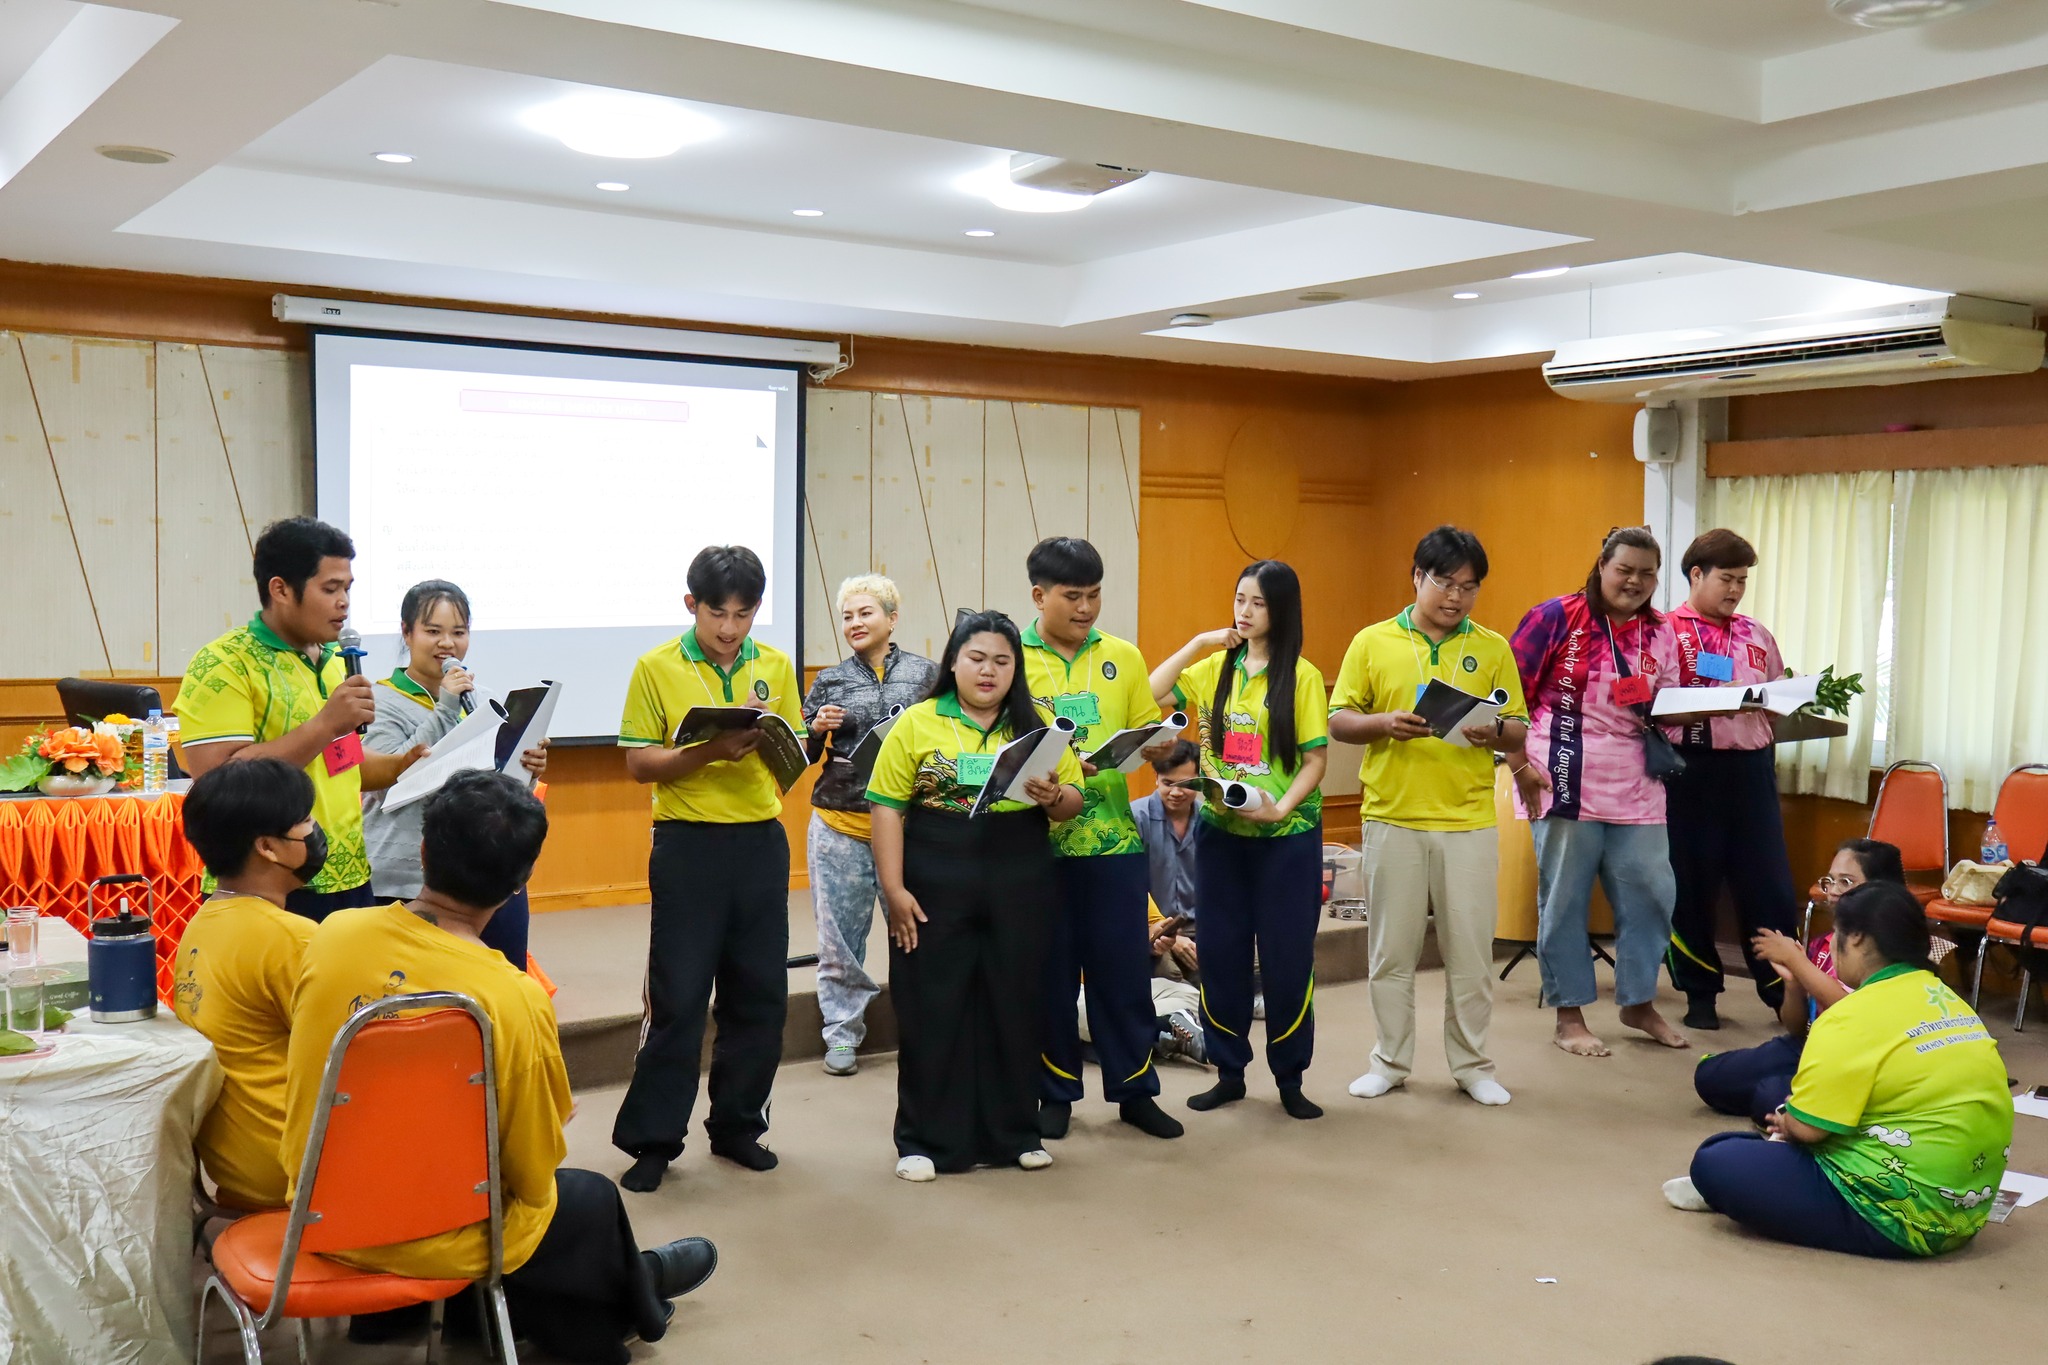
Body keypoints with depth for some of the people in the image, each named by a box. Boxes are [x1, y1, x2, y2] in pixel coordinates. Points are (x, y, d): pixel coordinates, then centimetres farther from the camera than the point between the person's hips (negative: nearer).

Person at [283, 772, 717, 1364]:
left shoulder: (333, 933, -13)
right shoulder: (514, 999, -27)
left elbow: (311, 1067, 6)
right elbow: (532, 1177, -14)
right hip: (430, 1242, -4)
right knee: (592, 1198, 24)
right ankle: (628, 1304, 51)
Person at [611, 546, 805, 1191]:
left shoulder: (776, 667, 8)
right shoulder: (657, 668, -2)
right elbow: (638, 763, -4)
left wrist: (770, 734, -11)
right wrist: (707, 751, -19)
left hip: (761, 841, 4)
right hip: (688, 845, -3)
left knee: (759, 992, 8)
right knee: (678, 996, -2)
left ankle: (737, 1125, 23)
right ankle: (651, 1138, 10)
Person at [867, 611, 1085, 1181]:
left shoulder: (1036, 726, 8)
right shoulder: (918, 723, 0)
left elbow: (1074, 801, 8)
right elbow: (888, 807, -3)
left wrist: (1054, 798, -15)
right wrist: (894, 888, -10)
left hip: (1020, 886, 2)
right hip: (936, 884, -2)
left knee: (1014, 1005, 9)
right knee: (932, 1008, 2)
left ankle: (1014, 1131, 23)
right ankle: (925, 1140, 15)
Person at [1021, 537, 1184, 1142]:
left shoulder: (1124, 657, 8)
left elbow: (1149, 736, 11)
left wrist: (1158, 746, -12)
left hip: (1114, 839, 2)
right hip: (1037, 841, -2)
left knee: (1123, 966, 7)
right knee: (1049, 970, 7)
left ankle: (1135, 1090, 21)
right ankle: (1055, 1091, 22)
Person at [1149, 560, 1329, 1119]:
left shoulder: (1302, 676, -5)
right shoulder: (1214, 668, 6)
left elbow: (1316, 759, -5)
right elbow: (1148, 697, -2)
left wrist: (1282, 807, -20)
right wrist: (1197, 644, -4)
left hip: (1287, 836, -3)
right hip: (1221, 832, 3)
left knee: (1287, 958, 3)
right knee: (1220, 954, 8)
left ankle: (1290, 1079, 17)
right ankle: (1229, 1072, 21)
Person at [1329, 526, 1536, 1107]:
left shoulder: (1493, 648, 6)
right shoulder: (1372, 643, 3)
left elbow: (1519, 730, 7)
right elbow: (1338, 721, 3)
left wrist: (1495, 731, -15)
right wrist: (1384, 723, -16)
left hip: (1469, 821, 1)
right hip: (1393, 818, 0)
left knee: (1470, 949, 5)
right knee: (1391, 950, 7)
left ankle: (1472, 1065, 19)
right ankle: (1390, 1062, 21)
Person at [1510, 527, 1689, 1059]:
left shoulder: (1660, 633, 9)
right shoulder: (1556, 617, -6)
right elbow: (1510, 694, -6)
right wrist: (1520, 764, -10)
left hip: (1635, 789, 5)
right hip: (1567, 784, -5)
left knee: (1651, 894, 9)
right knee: (1565, 900, 5)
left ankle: (1639, 1001, 28)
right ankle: (1569, 1016, 16)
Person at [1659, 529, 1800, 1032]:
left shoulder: (1756, 635, 16)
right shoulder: (1666, 632, -1)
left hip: (1751, 767, 4)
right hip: (1692, 769, -4)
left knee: (1769, 883, 4)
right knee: (1691, 884, 4)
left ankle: (1784, 991, 17)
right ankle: (1699, 994, 17)